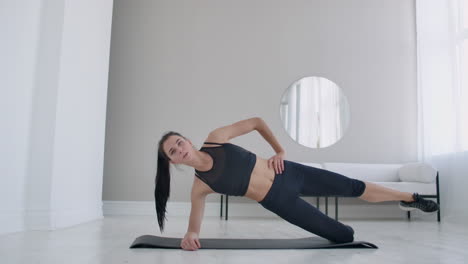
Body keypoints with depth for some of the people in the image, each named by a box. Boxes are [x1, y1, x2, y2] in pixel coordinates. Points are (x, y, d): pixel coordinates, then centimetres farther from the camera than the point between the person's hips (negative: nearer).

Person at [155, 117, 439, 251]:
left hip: (286, 173, 1)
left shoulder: (215, 138, -9)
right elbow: (195, 221, -1)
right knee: (343, 236, 0)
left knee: (354, 187, 9)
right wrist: (191, 235, -24)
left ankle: (410, 198, 34)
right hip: (278, 201, -1)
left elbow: (256, 121, 1)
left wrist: (280, 150, -2)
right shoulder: (199, 187, -9)